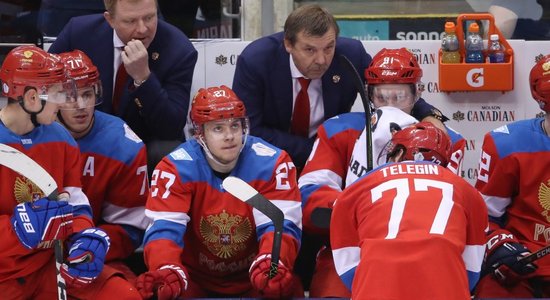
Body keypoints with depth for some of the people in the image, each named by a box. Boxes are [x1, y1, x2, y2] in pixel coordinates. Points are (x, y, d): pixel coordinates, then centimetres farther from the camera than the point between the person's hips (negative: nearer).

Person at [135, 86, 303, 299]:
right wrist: (166, 271, -44)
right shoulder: (176, 168, -13)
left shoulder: (272, 163, -13)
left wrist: (270, 264, -43)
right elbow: (164, 228, -21)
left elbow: (280, 224, -20)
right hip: (194, 278, 0)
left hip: (252, 279, 0)